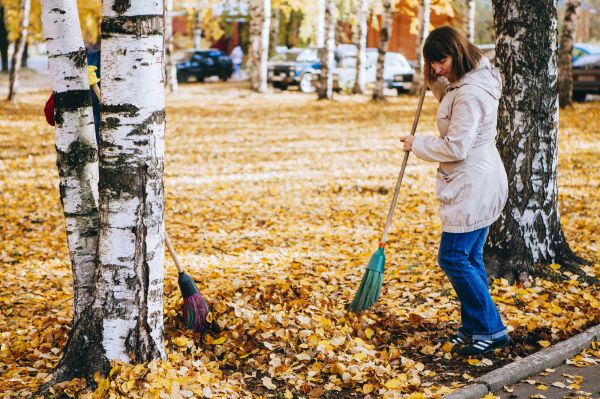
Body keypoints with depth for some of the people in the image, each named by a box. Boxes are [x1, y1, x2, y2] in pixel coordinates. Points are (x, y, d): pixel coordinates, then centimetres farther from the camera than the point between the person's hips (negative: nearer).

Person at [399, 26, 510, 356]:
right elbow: (454, 105, 30)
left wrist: (417, 144, -9)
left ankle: (490, 329, 1)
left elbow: (456, 146, -23)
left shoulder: (470, 93, -22)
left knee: (453, 258, -5)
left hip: (473, 186, -11)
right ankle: (474, 329, 22)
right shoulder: (471, 81, 10)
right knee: (470, 258, 14)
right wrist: (435, 81, 12)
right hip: (480, 183, 11)